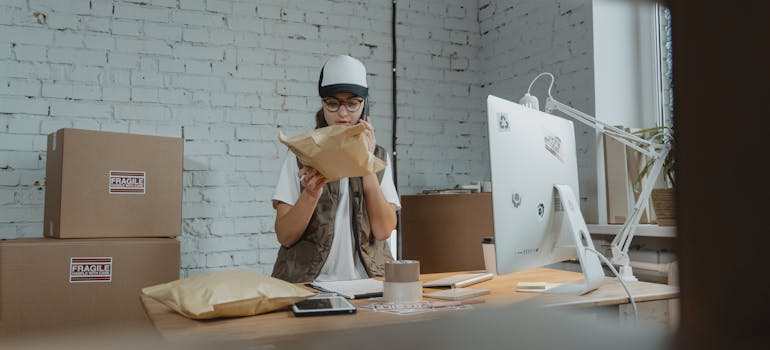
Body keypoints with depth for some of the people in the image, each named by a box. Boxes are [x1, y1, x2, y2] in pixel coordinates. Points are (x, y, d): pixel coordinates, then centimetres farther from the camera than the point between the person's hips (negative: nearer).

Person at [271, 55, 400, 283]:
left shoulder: (378, 156, 9)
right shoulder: (301, 154, 3)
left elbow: (384, 230, -4)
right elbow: (285, 236, -3)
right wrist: (312, 192, -19)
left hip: (365, 280, 2)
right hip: (307, 281, -2)